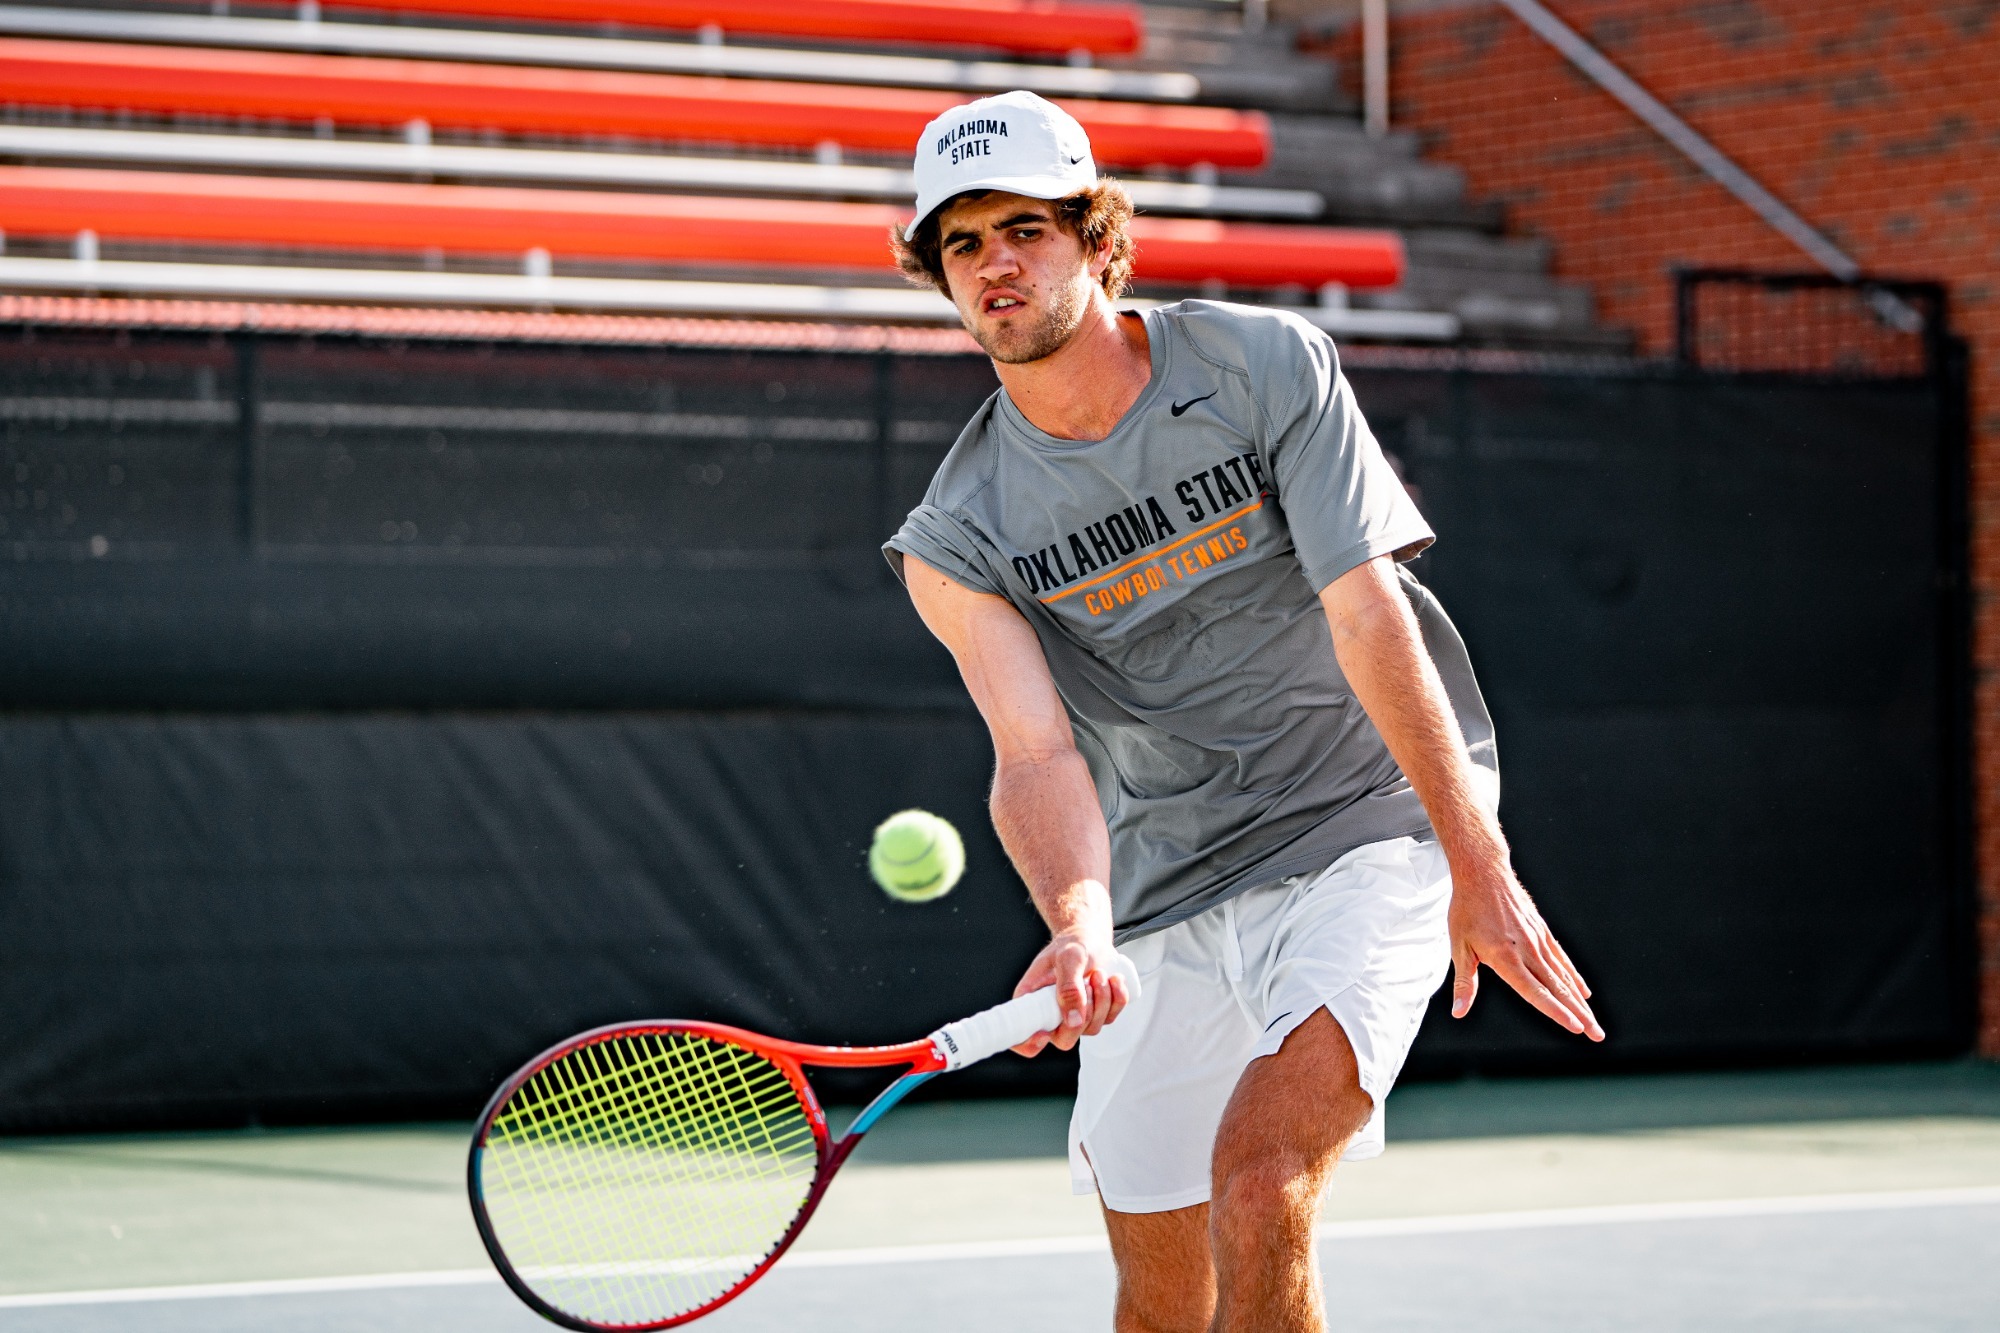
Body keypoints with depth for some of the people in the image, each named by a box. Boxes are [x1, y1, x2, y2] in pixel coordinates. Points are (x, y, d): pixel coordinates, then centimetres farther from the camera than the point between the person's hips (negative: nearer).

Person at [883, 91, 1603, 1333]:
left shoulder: (1269, 366, -10)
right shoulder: (957, 542, -5)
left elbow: (1368, 615, -15)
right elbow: (1038, 755, -15)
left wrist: (1482, 872, -18)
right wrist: (1080, 927, -37)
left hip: (1369, 827, -3)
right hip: (1163, 895, 3)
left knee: (1257, 1182, -24)